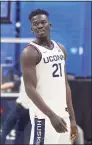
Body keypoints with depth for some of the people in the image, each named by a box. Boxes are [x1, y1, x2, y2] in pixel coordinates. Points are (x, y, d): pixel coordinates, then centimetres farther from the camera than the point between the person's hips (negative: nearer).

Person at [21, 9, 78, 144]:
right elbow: (30, 89, -16)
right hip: (44, 114, -7)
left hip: (62, 113, 7)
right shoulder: (30, 52, -9)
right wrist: (52, 115, -24)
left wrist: (72, 118, 13)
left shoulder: (60, 49, 14)